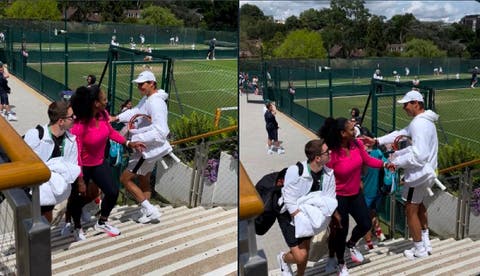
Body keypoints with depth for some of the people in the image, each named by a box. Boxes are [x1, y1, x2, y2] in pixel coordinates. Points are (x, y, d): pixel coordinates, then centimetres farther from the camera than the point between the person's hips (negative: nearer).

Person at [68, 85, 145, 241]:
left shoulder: (103, 115, -12)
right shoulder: (78, 126, -32)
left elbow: (110, 132, 9)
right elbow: (75, 154, -27)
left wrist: (128, 143, 2)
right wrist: (80, 180, -24)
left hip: (100, 163, 6)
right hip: (82, 166, -6)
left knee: (113, 192, 6)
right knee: (78, 198, 9)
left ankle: (101, 224, 31)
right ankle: (77, 228, 37)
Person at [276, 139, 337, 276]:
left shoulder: (329, 174, -15)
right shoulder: (295, 171, -30)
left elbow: (330, 201, -10)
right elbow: (290, 203, -26)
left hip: (310, 214, 5)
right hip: (289, 215, -5)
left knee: (305, 252, 12)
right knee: (300, 256, -11)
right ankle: (283, 258, 24)